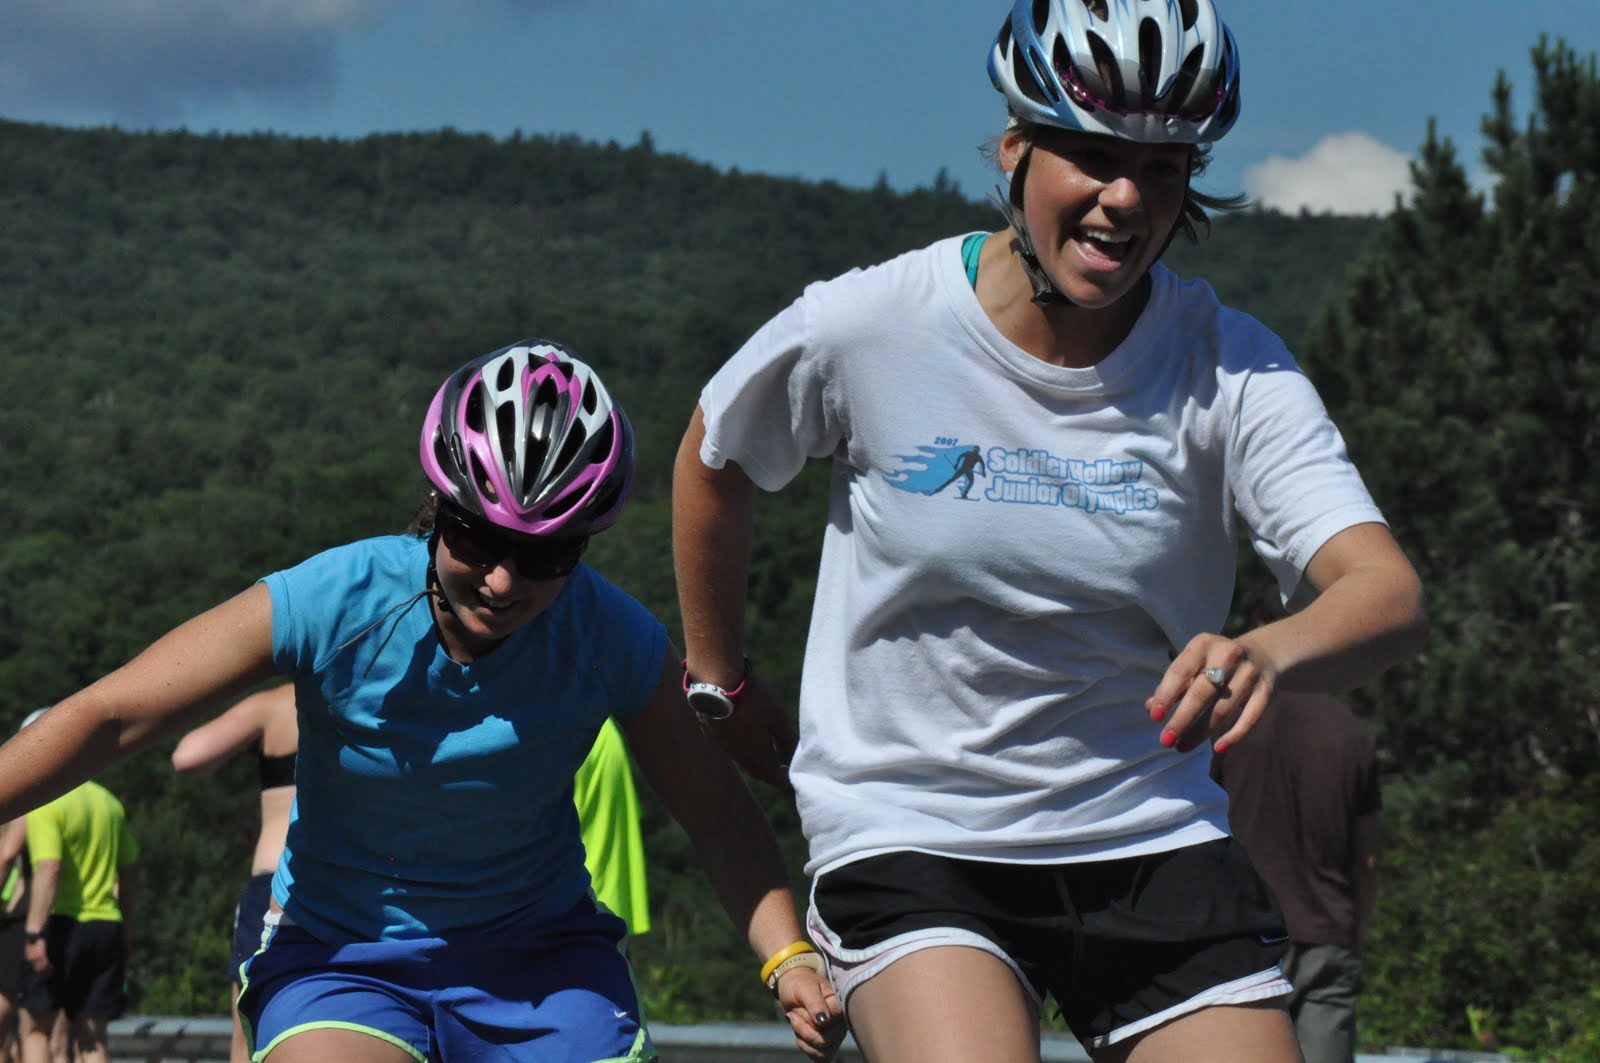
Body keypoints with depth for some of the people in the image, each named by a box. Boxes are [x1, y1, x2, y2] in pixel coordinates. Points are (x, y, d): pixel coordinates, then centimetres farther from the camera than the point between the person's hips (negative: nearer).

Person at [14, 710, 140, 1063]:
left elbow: (48, 868, -21)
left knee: (36, 1028, 3)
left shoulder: (45, 805, -9)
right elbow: (130, 870, 18)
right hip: (105, 925, 6)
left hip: (62, 925, -6)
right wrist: (123, 927, 26)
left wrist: (35, 932, -24)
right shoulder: (108, 801, 13)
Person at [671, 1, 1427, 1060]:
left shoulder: (1229, 368, -10)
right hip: (907, 842, -2)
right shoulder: (865, 329, -11)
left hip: (1152, 845, 2)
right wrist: (721, 681, 20)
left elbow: (1390, 593, -22)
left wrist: (1268, 655, -44)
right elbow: (714, 462, 10)